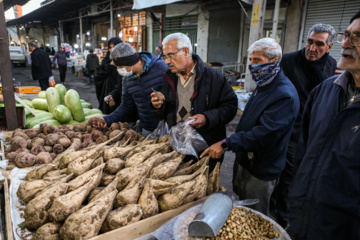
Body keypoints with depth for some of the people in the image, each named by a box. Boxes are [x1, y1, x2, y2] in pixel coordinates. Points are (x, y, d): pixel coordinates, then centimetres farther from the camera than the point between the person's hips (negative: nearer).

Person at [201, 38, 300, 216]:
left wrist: (226, 144, -34)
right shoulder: (263, 86, 6)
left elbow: (264, 134, -32)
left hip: (261, 169, -9)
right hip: (244, 160, 9)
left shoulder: (285, 95, -26)